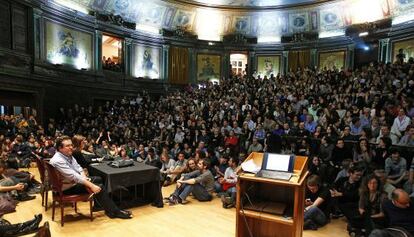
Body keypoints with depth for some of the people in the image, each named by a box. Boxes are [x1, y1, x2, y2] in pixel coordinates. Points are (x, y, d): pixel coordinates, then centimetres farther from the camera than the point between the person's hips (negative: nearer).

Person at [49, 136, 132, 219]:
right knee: (98, 187, -16)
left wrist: (85, 178, -14)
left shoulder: (68, 155, 1)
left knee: (98, 179, 11)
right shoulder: (58, 161, -27)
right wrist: (91, 185, -30)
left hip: (75, 181, 10)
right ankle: (114, 211, -5)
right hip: (68, 187, -9)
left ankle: (99, 204, 16)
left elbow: (78, 168, 5)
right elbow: (74, 176, -31)